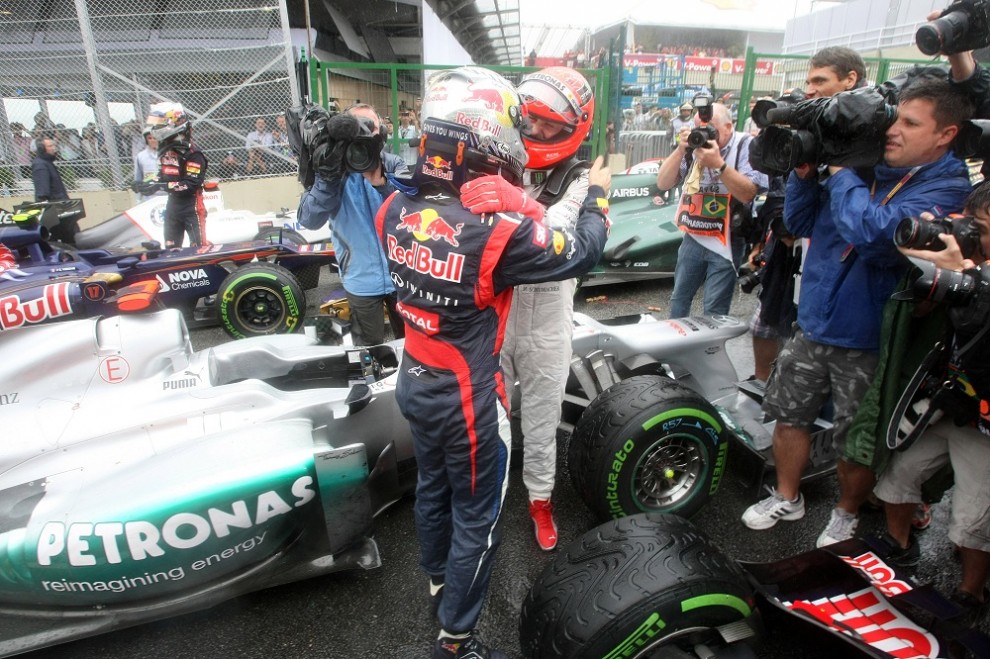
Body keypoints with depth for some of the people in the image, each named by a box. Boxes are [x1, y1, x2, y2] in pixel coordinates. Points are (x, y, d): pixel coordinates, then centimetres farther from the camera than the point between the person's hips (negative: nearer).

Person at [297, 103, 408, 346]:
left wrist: (380, 180, -38)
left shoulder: (394, 164, -5)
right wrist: (329, 177, -35)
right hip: (362, 279, -1)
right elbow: (309, 220, -20)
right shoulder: (333, 168, -6)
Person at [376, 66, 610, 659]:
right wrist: (598, 194, 5)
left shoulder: (398, 208, -9)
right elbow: (581, 255, -12)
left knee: (434, 488, 28)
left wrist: (502, 201, 11)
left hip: (415, 384, 7)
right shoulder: (501, 227, -27)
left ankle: (439, 578, 54)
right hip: (467, 399, -6)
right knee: (477, 517, 14)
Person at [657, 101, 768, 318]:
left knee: (714, 310, -1)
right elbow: (662, 183, -3)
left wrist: (718, 164, -28)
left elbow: (748, 193, -19)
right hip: (693, 237, 4)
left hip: (726, 242, -4)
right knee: (679, 296, 16)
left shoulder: (746, 146, -7)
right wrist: (680, 149, -15)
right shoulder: (694, 146, 3)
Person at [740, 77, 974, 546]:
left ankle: (847, 513, 38)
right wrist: (805, 171, -6)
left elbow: (873, 234, -32)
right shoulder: (869, 169, 5)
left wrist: (840, 171, -18)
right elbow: (799, 223, 10)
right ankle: (787, 499, 37)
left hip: (868, 343, -5)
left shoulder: (945, 190, -15)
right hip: (812, 327, 6)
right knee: (789, 415, 15)